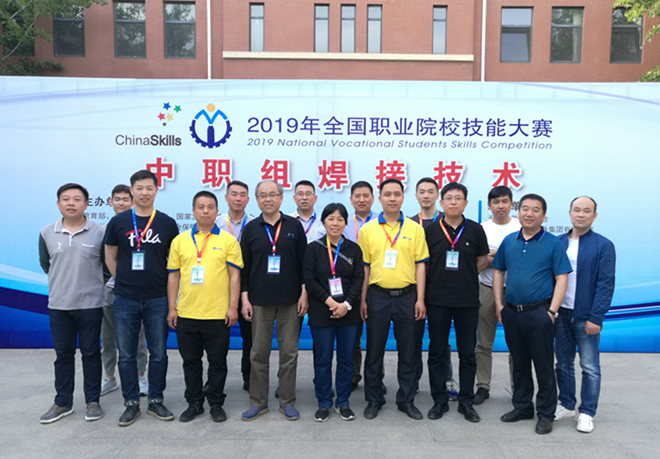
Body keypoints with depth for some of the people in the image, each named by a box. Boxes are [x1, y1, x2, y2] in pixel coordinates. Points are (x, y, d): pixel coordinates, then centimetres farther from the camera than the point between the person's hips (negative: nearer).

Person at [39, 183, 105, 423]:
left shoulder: (99, 232, -8)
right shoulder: (47, 233, 1)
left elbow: (107, 262, 3)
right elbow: (45, 263, 16)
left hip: (90, 303, -2)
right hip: (58, 304, 3)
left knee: (91, 353, 7)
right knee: (63, 354, 12)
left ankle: (93, 401, 20)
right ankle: (62, 403, 25)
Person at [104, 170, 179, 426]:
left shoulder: (167, 223, 2)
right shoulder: (118, 222, 2)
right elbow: (110, 258, 10)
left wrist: (164, 284, 4)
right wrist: (125, 281, 7)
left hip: (157, 299, 0)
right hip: (125, 300, 0)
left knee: (158, 353, 7)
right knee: (126, 354, 8)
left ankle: (155, 401, 22)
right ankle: (131, 403, 22)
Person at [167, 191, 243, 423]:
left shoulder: (228, 240, -1)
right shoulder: (180, 240, 6)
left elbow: (235, 275, -3)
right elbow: (173, 275, 8)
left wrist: (233, 307, -8)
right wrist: (172, 308, 4)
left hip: (218, 314, -2)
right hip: (186, 314, 3)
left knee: (217, 362, 8)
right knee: (190, 361, 13)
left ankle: (216, 403, 25)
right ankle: (194, 403, 29)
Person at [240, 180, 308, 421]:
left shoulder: (294, 226, 3)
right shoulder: (251, 229, 5)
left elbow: (303, 262, 3)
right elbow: (244, 266, 5)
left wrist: (304, 294, -3)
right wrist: (245, 298, -1)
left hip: (290, 301, 0)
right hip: (260, 301, 1)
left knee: (289, 352, 5)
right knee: (259, 353, 8)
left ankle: (287, 402, 19)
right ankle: (258, 402, 21)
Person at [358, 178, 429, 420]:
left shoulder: (415, 229, 3)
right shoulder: (368, 229, 3)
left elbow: (420, 265, 2)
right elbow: (364, 266, 4)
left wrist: (420, 299, -3)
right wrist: (362, 299, 0)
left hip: (407, 296, 0)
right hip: (377, 296, 0)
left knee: (407, 351, 9)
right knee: (374, 350, 8)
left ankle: (406, 400, 25)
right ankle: (374, 400, 23)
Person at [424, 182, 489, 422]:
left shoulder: (475, 230, 2)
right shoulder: (431, 230, 1)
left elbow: (482, 259, 10)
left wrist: (464, 278, 5)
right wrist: (439, 280, 2)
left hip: (467, 301, 0)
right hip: (437, 300, 0)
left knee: (468, 354, 8)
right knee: (437, 353, 7)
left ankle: (466, 401, 22)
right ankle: (439, 400, 20)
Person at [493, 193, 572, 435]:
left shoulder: (553, 243, -4)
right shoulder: (509, 241, 8)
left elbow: (562, 278, -6)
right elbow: (498, 272, 13)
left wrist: (552, 311, -13)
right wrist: (499, 304, 5)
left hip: (539, 313, -4)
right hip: (511, 312, 4)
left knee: (544, 365, 4)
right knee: (519, 363, 15)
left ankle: (545, 414, 19)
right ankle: (522, 406, 30)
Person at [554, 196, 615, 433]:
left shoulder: (603, 246, -4)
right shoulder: (558, 243, 6)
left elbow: (605, 284, -8)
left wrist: (595, 317, -14)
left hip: (586, 317, -3)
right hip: (560, 313, 4)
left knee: (590, 367, 6)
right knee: (563, 363, 13)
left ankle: (587, 413, 19)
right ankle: (566, 405, 28)